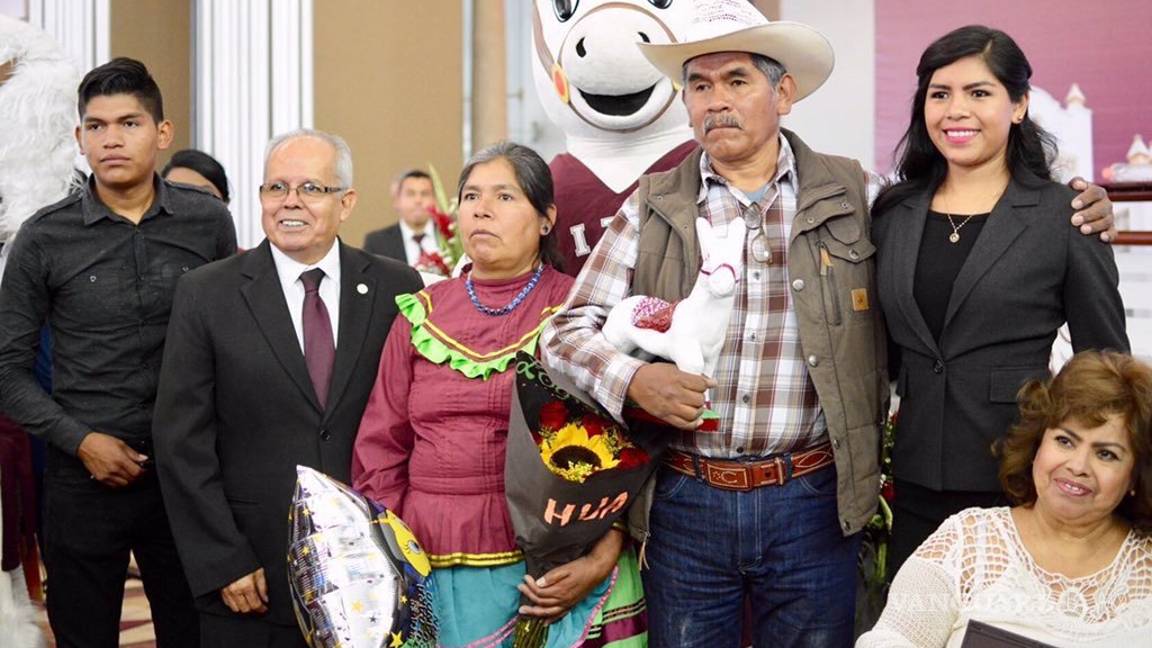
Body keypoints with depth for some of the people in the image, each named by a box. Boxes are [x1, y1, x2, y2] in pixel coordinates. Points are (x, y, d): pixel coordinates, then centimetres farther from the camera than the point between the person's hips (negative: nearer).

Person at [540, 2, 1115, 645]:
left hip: (813, 502, 0)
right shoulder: (653, 207, 3)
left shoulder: (850, 194, 3)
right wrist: (632, 378, -16)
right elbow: (569, 329, 3)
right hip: (684, 501, 0)